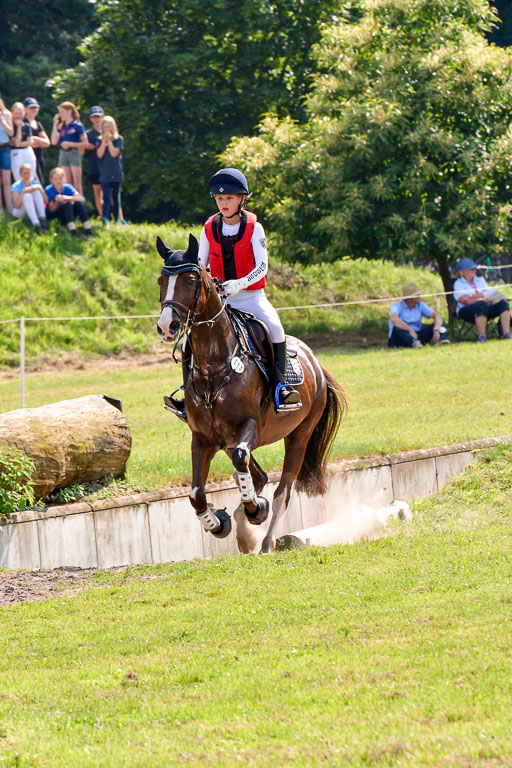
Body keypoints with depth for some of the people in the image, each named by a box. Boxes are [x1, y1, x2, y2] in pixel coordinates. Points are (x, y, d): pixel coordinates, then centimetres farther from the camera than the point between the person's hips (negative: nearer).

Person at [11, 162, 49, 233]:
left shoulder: (35, 182, -3)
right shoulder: (16, 186, -13)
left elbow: (46, 201, -10)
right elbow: (16, 205, -25)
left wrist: (39, 188, -25)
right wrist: (23, 192, -34)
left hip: (33, 210, 3)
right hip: (19, 212, -3)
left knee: (36, 191, -21)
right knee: (27, 196, -32)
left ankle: (43, 219, -31)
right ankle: (36, 225, -48)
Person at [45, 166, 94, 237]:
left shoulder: (67, 187, -2)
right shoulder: (48, 190, -10)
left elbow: (82, 199, -18)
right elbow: (52, 210, -11)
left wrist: (68, 198, -33)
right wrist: (57, 202, -32)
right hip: (53, 217, -4)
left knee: (78, 203, -22)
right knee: (68, 204, -29)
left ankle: (88, 229, -34)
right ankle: (73, 231, -46)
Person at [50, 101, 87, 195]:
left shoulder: (77, 126, -4)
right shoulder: (61, 126, 11)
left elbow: (85, 143, -5)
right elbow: (54, 141, 3)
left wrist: (70, 144, -15)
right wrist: (55, 124, 2)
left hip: (74, 153, -5)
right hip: (63, 154, 5)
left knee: (77, 185, -6)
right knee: (67, 184, 5)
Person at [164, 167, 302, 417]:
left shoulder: (253, 228, -5)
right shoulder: (209, 229, 4)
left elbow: (262, 267, -12)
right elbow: (200, 265, 8)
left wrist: (239, 284, -28)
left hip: (251, 296, -3)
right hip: (219, 300, 3)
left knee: (274, 327, -28)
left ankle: (280, 387, -18)